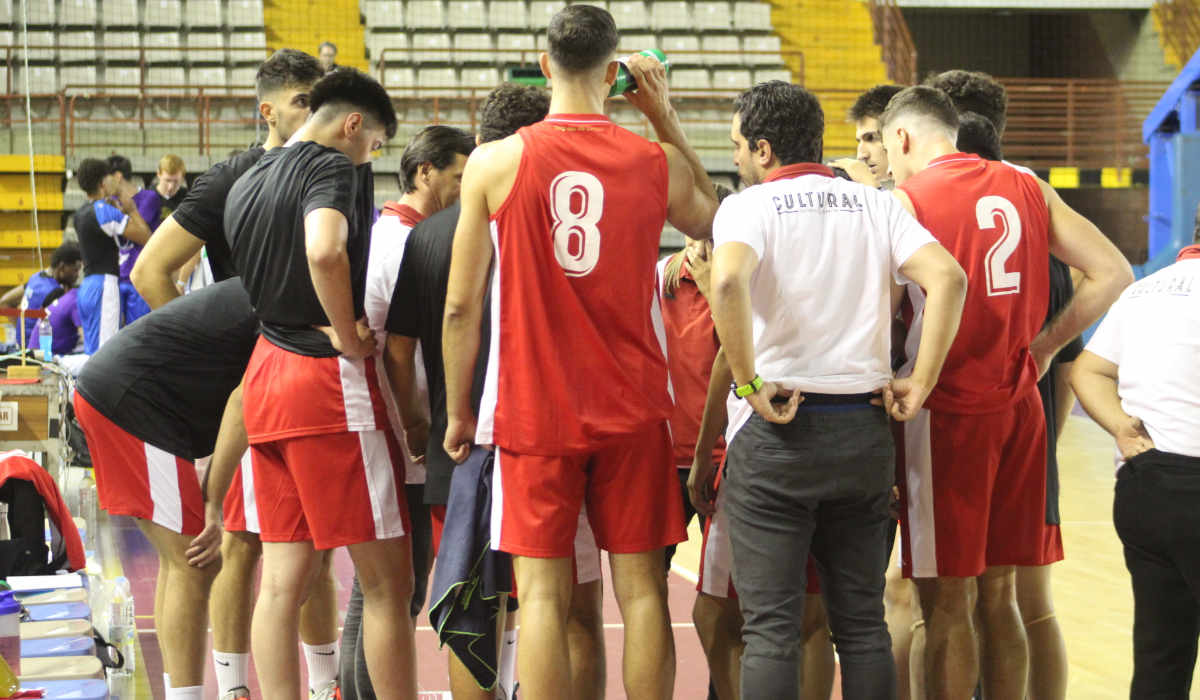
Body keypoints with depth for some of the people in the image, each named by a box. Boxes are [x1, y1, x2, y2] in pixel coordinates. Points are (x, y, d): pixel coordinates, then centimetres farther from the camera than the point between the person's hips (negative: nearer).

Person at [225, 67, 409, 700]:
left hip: (267, 368, 8)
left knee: (283, 577, 7)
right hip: (331, 380, -8)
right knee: (385, 580, -3)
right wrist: (349, 335, -17)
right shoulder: (331, 166, -9)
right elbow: (325, 251, -29)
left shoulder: (244, 186, 17)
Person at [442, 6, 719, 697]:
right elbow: (713, 222, 24)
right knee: (642, 589, 6)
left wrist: (458, 411, 8)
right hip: (632, 408, 1)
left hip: (533, 409, -1)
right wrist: (666, 116, 22)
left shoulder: (494, 162, -5)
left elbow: (461, 308, -3)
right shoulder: (657, 161, 0)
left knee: (545, 594, 1)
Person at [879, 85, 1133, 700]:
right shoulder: (1027, 189, 9)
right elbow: (1112, 273, 7)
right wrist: (1043, 346, 10)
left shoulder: (906, 201, -6)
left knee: (946, 604, 1)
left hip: (945, 414, -5)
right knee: (998, 598, 14)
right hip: (1018, 409, 5)